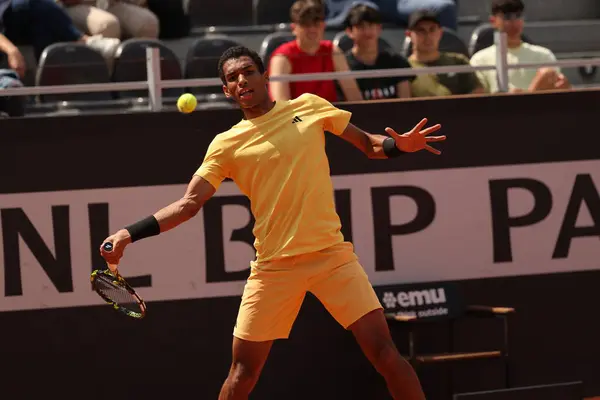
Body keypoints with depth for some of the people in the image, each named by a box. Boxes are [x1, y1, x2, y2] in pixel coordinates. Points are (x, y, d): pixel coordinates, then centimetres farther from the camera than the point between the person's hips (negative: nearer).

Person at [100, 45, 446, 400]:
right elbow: (189, 203, -1)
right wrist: (131, 233, -13)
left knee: (383, 350, -8)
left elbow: (368, 143, 15)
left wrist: (399, 145, -8)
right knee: (244, 369, 1)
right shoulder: (227, 145, 4)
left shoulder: (308, 106, 7)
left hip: (331, 253, 0)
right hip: (274, 265, 0)